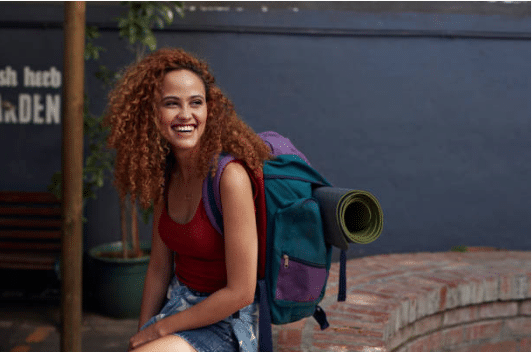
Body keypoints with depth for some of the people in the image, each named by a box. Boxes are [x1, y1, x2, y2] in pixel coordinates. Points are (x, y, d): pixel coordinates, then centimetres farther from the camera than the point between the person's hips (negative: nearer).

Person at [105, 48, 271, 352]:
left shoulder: (230, 176, -22)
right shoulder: (165, 174, -1)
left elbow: (241, 292, -20)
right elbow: (159, 268, 6)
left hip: (223, 322, -6)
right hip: (177, 302, 6)